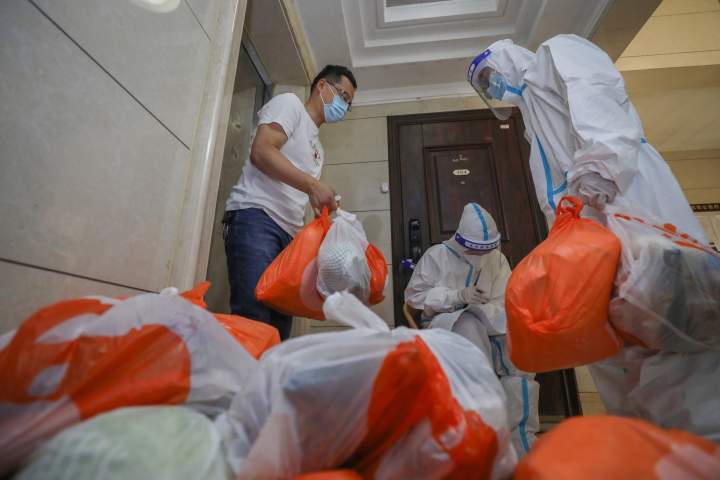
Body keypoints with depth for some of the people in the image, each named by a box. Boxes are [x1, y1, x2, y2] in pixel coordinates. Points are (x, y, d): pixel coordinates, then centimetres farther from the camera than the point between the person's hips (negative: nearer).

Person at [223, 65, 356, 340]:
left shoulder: (316, 147, 31)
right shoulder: (289, 103, 10)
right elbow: (261, 152, -9)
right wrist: (312, 185, -15)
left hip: (288, 232, 8)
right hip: (255, 216, -8)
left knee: (279, 327, -1)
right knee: (253, 320, -19)